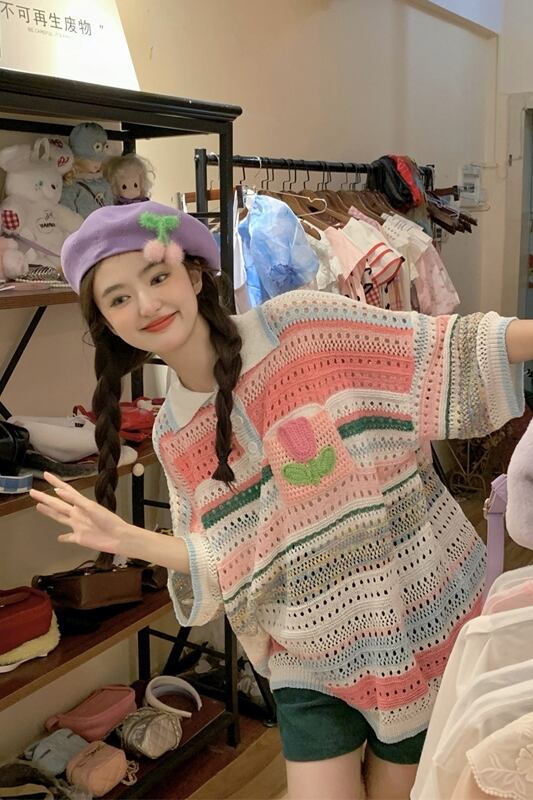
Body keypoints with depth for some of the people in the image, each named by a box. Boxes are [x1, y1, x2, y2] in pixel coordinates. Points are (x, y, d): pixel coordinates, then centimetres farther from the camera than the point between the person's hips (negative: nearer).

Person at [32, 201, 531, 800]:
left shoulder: (299, 324, -13)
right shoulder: (173, 436, 1)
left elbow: (443, 348, -13)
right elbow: (226, 563, 5)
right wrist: (127, 539, -6)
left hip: (424, 608, -2)